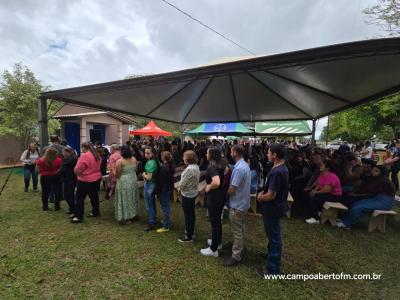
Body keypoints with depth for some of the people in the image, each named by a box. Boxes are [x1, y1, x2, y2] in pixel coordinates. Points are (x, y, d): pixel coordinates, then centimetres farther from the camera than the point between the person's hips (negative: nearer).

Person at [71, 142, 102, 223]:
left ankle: (79, 217, 5)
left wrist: (76, 172, 3)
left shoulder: (85, 156, -19)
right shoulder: (97, 155, 5)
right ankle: (96, 212, 26)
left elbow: (77, 170, -17)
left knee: (80, 198, 2)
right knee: (94, 196, 17)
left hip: (85, 180, -8)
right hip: (97, 178, 8)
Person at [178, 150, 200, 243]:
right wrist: (182, 187, 6)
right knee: (191, 214, 20)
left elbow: (182, 183, -22)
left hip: (187, 194, -9)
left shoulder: (189, 169, -26)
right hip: (193, 192, 9)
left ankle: (188, 236, 18)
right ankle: (191, 232, 36)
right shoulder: (196, 166, 3)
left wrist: (180, 188, 0)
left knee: (188, 215, 4)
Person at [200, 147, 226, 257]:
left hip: (214, 197, -9)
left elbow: (216, 182, -37)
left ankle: (213, 249, 20)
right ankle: (218, 242, 41)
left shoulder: (211, 167, -23)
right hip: (221, 196, 9)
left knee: (214, 222, 4)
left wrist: (208, 187, -20)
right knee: (218, 220, 23)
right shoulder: (221, 166, 4)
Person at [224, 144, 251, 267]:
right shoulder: (245, 165, 4)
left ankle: (236, 256, 18)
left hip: (237, 204, -10)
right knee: (240, 228, 24)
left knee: (237, 231, 4)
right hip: (242, 202, 10)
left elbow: (232, 189, -24)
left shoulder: (238, 168, -28)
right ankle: (239, 247, 42)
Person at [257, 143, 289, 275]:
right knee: (273, 235, 26)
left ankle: (273, 269, 20)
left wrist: (260, 197, -9)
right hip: (277, 207, 10)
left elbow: (271, 195, -27)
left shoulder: (276, 172, -29)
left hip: (272, 209, -10)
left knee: (274, 237, 4)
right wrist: (264, 192, 3)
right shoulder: (283, 168, 4)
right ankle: (271, 254, 47)